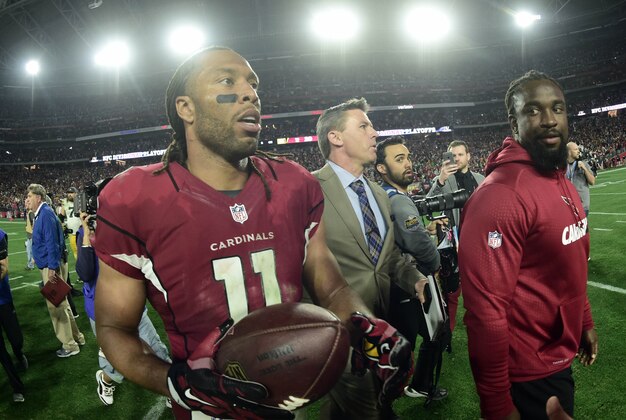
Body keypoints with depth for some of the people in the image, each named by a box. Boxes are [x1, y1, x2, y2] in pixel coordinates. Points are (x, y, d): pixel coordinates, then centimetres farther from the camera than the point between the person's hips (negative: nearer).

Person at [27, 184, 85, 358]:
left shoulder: (46, 214, -18)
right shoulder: (40, 214, 13)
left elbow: (52, 242, -23)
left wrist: (52, 268, -24)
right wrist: (39, 258, 22)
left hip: (52, 266, -10)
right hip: (48, 265, 10)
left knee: (56, 306, -1)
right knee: (60, 303, 18)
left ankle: (70, 346, 10)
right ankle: (76, 337, 30)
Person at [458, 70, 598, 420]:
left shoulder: (564, 183, 4)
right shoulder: (500, 195, -28)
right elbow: (486, 309, -29)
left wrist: (585, 322, 18)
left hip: (559, 357, 9)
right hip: (527, 376, -9)